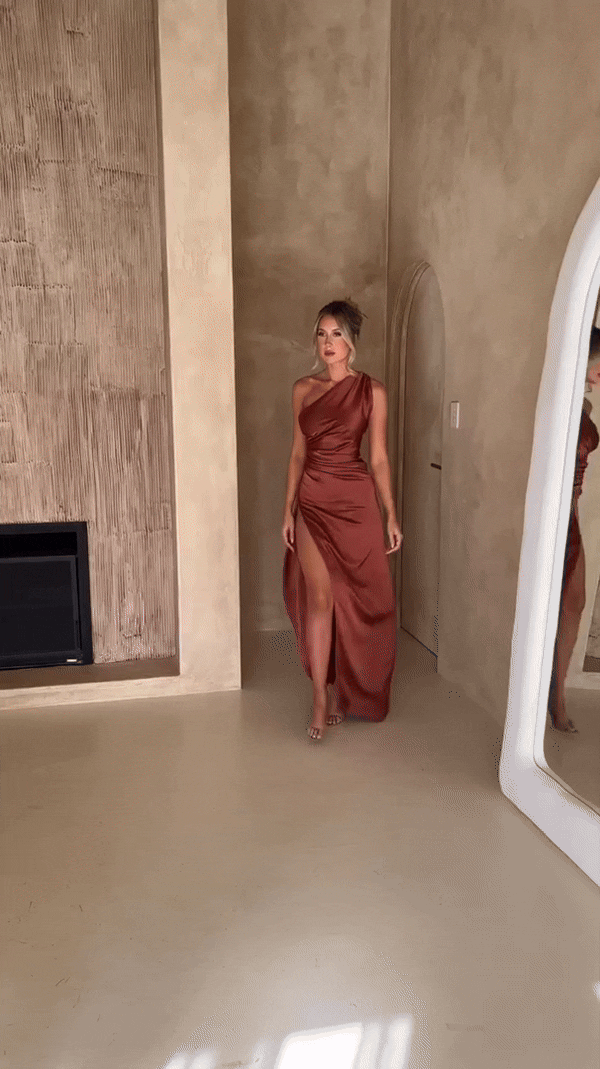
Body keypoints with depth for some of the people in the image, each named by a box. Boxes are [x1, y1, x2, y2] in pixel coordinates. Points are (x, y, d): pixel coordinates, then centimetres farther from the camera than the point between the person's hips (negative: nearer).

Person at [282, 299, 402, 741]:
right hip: (312, 502, 2)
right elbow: (298, 452, 11)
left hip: (356, 501, -2)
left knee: (353, 598, 6)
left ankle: (344, 690, 24)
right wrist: (289, 508, 6)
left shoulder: (371, 391, -1)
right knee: (319, 597, -3)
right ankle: (321, 702, 3)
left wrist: (391, 515, -2)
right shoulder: (303, 389, 8)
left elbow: (379, 457, 0)